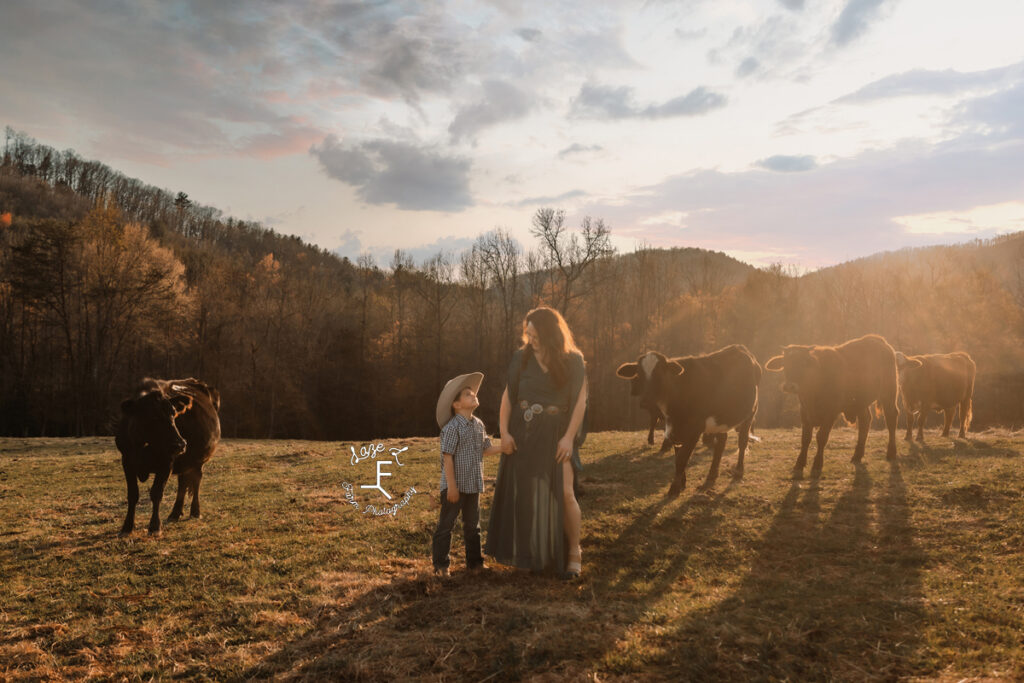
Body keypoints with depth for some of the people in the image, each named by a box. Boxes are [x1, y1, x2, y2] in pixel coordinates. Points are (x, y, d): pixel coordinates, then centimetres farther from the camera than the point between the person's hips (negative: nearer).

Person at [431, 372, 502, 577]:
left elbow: (486, 449, 16)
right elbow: (447, 458, -18)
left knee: (472, 525, 17)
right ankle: (441, 564, 14)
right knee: (446, 525, 4)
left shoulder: (478, 424, 8)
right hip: (454, 486, -7)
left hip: (473, 485, 7)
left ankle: (474, 560, 29)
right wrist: (452, 486, -19)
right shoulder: (452, 427, -16)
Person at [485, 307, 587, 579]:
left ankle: (573, 552, 7)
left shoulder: (573, 361, -5)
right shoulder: (522, 357, 0)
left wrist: (569, 437, -15)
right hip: (522, 433, 3)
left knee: (563, 493, -11)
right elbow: (508, 395, 1)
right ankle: (526, 552, 22)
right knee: (522, 493, 7)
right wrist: (504, 432, -8)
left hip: (555, 434, -2)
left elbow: (580, 401, -7)